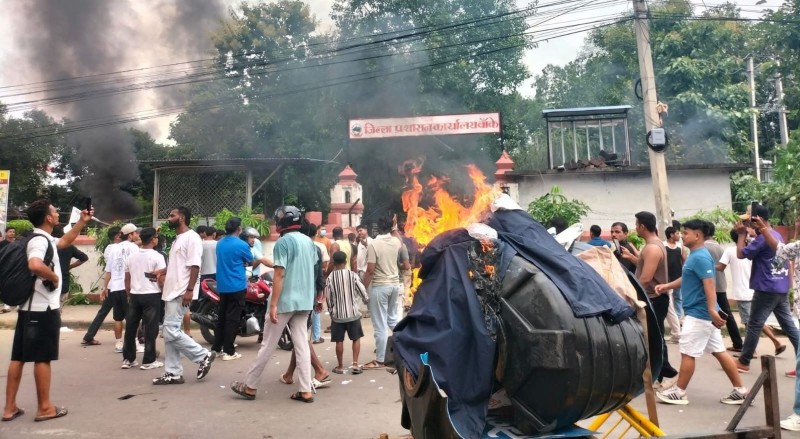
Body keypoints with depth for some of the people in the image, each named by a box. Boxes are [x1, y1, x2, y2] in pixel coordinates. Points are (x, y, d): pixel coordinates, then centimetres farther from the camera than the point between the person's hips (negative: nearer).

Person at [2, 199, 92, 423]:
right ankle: (44, 408, 8)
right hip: (43, 309, -10)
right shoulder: (40, 240, -16)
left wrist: (82, 222, 28)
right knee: (42, 358, -1)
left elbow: (65, 241, 33)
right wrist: (54, 277, -20)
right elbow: (35, 265, -37)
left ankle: (10, 407, 18)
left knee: (18, 357, 11)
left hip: (29, 307, 10)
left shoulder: (43, 239, 13)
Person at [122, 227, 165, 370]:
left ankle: (128, 359, 18)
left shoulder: (131, 256, 8)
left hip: (134, 295, 6)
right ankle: (149, 361, 4)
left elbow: (127, 279, 13)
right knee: (150, 328, 0)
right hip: (151, 295, -6)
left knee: (130, 327, 12)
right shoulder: (157, 256, -10)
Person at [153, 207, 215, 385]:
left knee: (171, 331, -13)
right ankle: (173, 373, 15)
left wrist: (189, 290, -24)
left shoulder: (191, 237, -12)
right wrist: (161, 274, 13)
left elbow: (195, 265, -19)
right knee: (169, 333, 9)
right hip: (171, 292, 10)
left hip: (181, 293, -10)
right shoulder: (177, 238, 19)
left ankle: (203, 356, 0)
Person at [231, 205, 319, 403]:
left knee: (268, 345, 3)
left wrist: (273, 305, -15)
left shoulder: (283, 242, -11)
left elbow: (279, 275, -16)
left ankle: (250, 386, 15)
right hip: (305, 301, 7)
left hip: (286, 301, -6)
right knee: (302, 345, 7)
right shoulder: (309, 241, 10)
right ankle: (306, 390, 7)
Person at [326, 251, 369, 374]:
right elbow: (362, 292, -3)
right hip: (353, 313, 0)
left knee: (339, 341, 9)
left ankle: (340, 366, 16)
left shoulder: (330, 278, -7)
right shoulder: (352, 275, -7)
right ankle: (355, 364, 5)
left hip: (337, 314, 0)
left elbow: (328, 298, -2)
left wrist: (331, 312, 12)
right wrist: (368, 301, 17)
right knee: (356, 338, 12)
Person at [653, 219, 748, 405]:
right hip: (703, 314, 10)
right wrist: (667, 286, 15)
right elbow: (686, 279, 25)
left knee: (687, 353, 0)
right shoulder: (694, 255, 13)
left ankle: (679, 392, 10)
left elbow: (709, 284, -28)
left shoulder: (700, 257, -19)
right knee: (719, 352, 14)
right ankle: (740, 391, 20)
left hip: (698, 314, -10)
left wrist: (712, 310, -36)